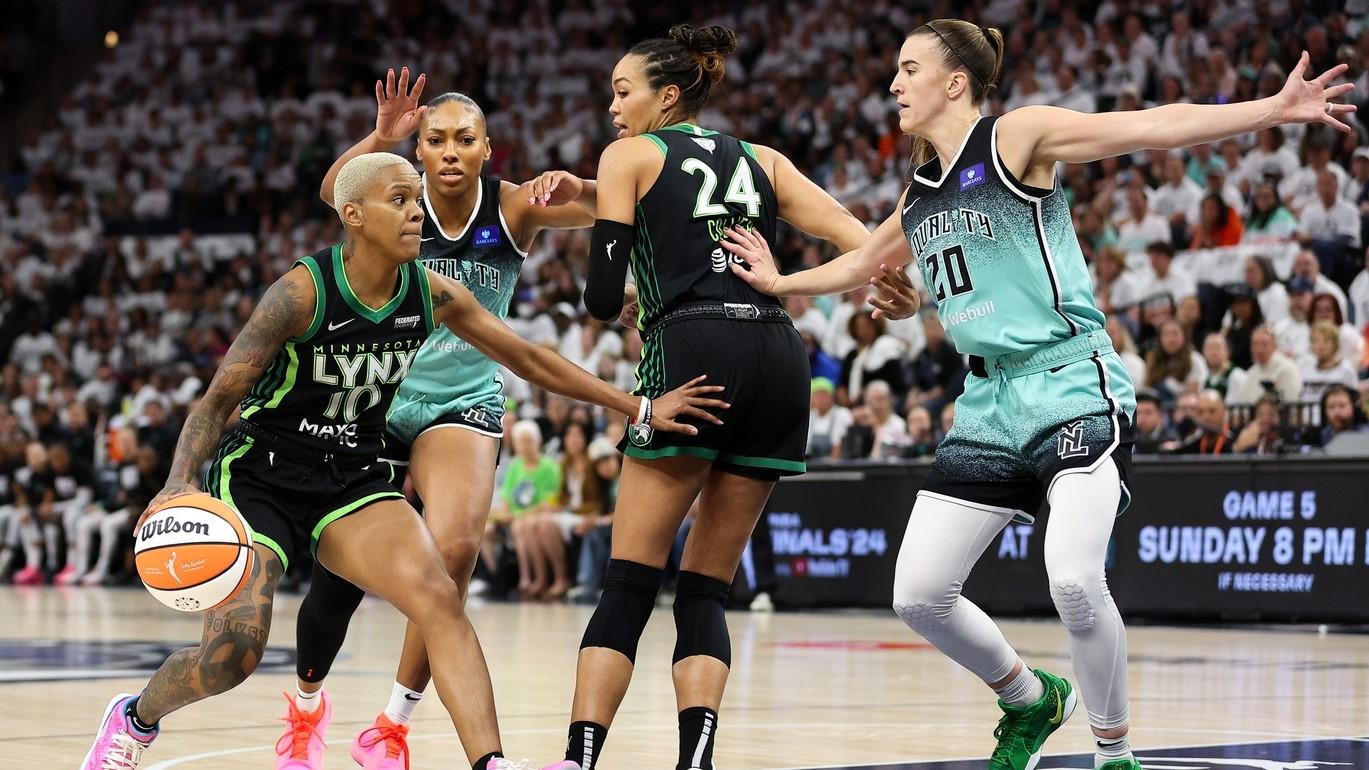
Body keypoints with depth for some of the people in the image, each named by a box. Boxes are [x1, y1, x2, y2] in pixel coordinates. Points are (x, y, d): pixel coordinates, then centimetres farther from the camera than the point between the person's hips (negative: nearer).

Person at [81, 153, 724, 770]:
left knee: (439, 597, -20)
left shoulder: (434, 295, -5)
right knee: (234, 652, -13)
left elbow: (529, 360, 7)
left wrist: (641, 409, 7)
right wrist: (179, 485, -36)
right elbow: (218, 399, -19)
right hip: (259, 476, -4)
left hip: (352, 481, 4)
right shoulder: (303, 292, -20)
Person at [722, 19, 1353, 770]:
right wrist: (780, 282, 43)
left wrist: (1276, 109, -22)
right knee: (918, 594, 1)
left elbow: (1153, 126, -13)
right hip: (989, 402, 7)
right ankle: (1030, 701, 27)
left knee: (1073, 579, -27)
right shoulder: (921, 189, 15)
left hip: (1071, 388, -7)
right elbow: (862, 261, 36)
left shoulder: (1017, 136, -5)